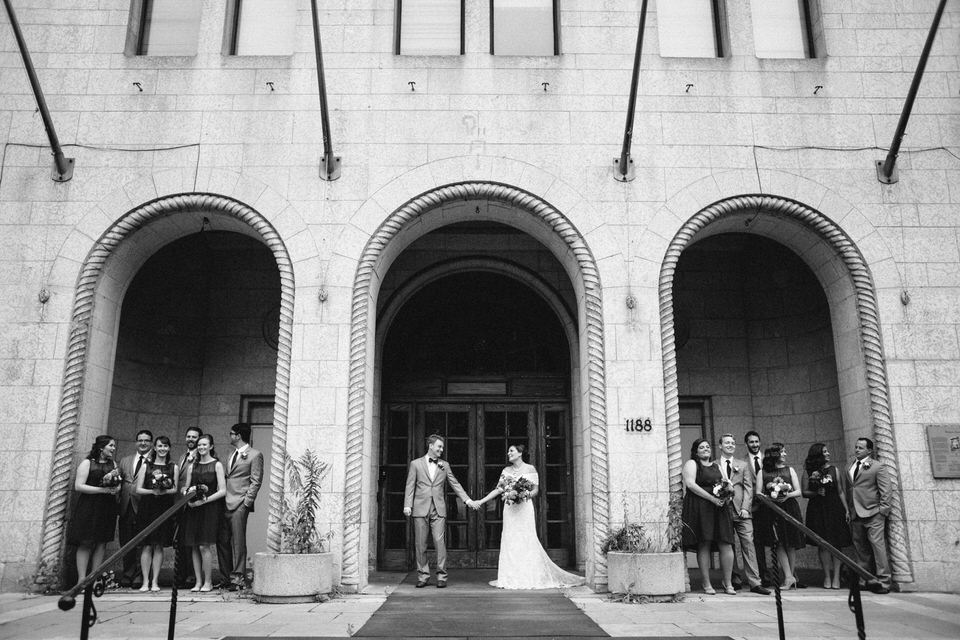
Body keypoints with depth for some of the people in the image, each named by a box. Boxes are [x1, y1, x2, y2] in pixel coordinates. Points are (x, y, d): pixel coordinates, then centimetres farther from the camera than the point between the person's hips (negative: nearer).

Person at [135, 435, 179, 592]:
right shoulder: (146, 465, 6)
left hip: (164, 508, 1)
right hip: (147, 508, 0)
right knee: (147, 545, -2)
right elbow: (138, 489, 3)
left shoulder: (173, 467, 8)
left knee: (159, 546, 2)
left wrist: (164, 491, -13)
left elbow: (175, 489, 7)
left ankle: (155, 581, 7)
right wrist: (153, 491, -14)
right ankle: (145, 581, 4)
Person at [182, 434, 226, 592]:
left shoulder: (216, 465, -1)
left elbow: (222, 491, -5)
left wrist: (204, 500, -15)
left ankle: (208, 582, 2)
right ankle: (198, 582, 12)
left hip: (209, 508, -4)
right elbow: (186, 487, 17)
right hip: (193, 508, 5)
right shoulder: (193, 466, 13)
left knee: (204, 546, -8)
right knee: (194, 546, 4)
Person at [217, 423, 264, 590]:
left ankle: (238, 578, 2)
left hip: (239, 504, -8)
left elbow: (255, 482, -8)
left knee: (238, 542, -4)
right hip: (225, 504, 8)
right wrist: (221, 500, 12)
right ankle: (226, 578, 16)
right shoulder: (232, 455, 21)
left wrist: (246, 503, -13)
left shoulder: (255, 455, -4)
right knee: (222, 541, 7)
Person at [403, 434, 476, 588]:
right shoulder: (416, 464, 7)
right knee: (420, 544, 2)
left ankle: (441, 576, 1)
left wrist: (467, 500, 0)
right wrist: (407, 505, -7)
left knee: (440, 542, -6)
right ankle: (423, 576, 12)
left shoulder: (444, 465, 13)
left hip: (438, 510, 1)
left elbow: (455, 484, 11)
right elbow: (410, 486, 4)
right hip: (420, 509, -1)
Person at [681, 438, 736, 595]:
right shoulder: (691, 464, 3)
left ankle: (728, 584, 3)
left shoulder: (716, 466, 23)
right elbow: (690, 484, -10)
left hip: (719, 507, 6)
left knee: (726, 545, -3)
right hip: (699, 507, -6)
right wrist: (712, 498, -14)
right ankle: (706, 584, 1)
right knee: (704, 545, -6)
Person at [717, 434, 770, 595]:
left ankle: (754, 583, -6)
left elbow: (748, 487, 7)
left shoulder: (743, 465, 15)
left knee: (748, 544, -6)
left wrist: (745, 508, -5)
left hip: (741, 511, 1)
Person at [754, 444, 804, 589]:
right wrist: (770, 497, -14)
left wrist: (787, 495, -11)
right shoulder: (763, 472, 9)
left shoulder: (789, 470, 13)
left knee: (790, 545, 0)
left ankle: (789, 576, 9)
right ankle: (789, 577, -5)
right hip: (771, 510, -1)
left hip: (789, 508, 1)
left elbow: (798, 491, 9)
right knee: (779, 545, -6)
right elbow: (758, 492, 4)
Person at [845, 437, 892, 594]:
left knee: (877, 544, -9)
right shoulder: (850, 468, 17)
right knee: (860, 547, 7)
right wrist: (848, 510, 10)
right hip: (856, 514, 6)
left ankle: (884, 580, -6)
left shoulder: (878, 467, -1)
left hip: (873, 513, -6)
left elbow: (887, 489, -5)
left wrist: (882, 510, -10)